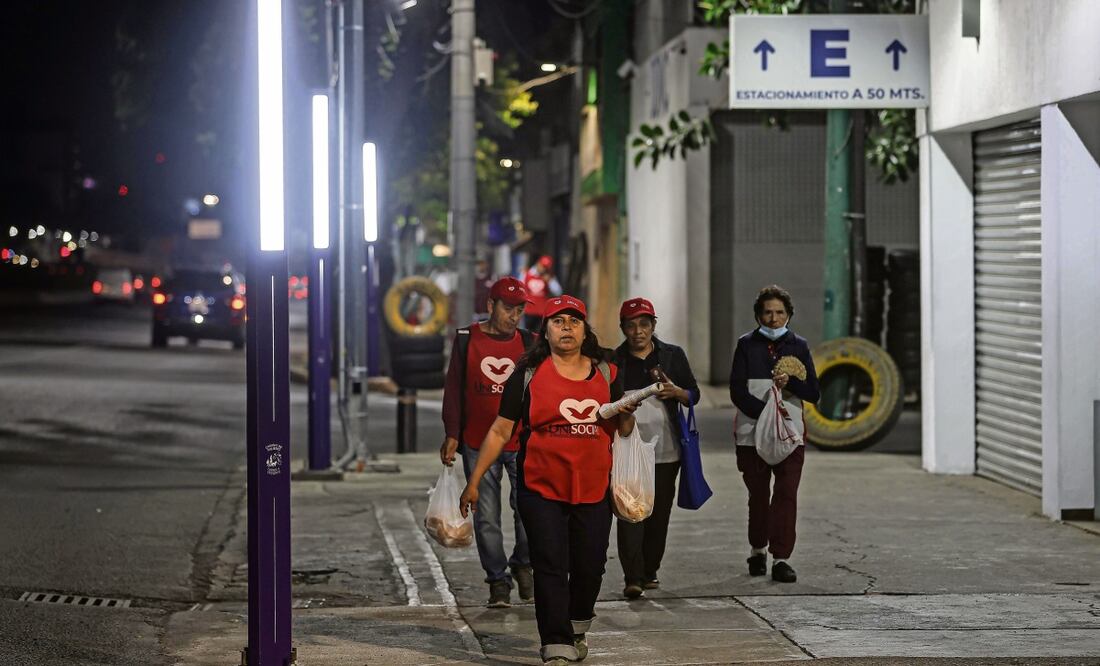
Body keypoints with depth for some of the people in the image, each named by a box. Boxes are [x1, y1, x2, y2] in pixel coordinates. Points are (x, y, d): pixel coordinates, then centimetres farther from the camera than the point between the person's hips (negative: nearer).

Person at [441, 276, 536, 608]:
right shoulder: (466, 340, 3)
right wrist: (452, 434, -1)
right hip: (478, 445, 0)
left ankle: (522, 563, 20)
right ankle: (498, 580, 14)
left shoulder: (528, 344, 5)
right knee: (486, 518, 3)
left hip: (522, 444, 0)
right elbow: (454, 390, 5)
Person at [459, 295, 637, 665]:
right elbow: (500, 431, 2)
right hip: (542, 490, -3)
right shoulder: (529, 374, 1)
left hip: (594, 491, 3)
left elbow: (623, 430, 18)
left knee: (590, 566, 9)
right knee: (550, 568, -8)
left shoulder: (605, 373, 10)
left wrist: (627, 414, -6)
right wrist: (474, 480, -1)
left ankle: (577, 629, 35)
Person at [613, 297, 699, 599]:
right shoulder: (613, 361, 6)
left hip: (665, 450, 2)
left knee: (659, 513, 6)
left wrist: (676, 392, -10)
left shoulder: (673, 355, 9)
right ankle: (632, 578, -18)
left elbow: (694, 395, 12)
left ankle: (649, 571, 19)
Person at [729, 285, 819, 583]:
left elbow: (814, 393, 5)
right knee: (758, 494, 9)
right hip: (752, 432, 0)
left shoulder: (798, 346, 8)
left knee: (786, 494, -9)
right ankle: (758, 549, 27)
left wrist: (790, 382, -14)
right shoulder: (747, 345, 3)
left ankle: (781, 557, -8)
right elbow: (738, 392, -5)